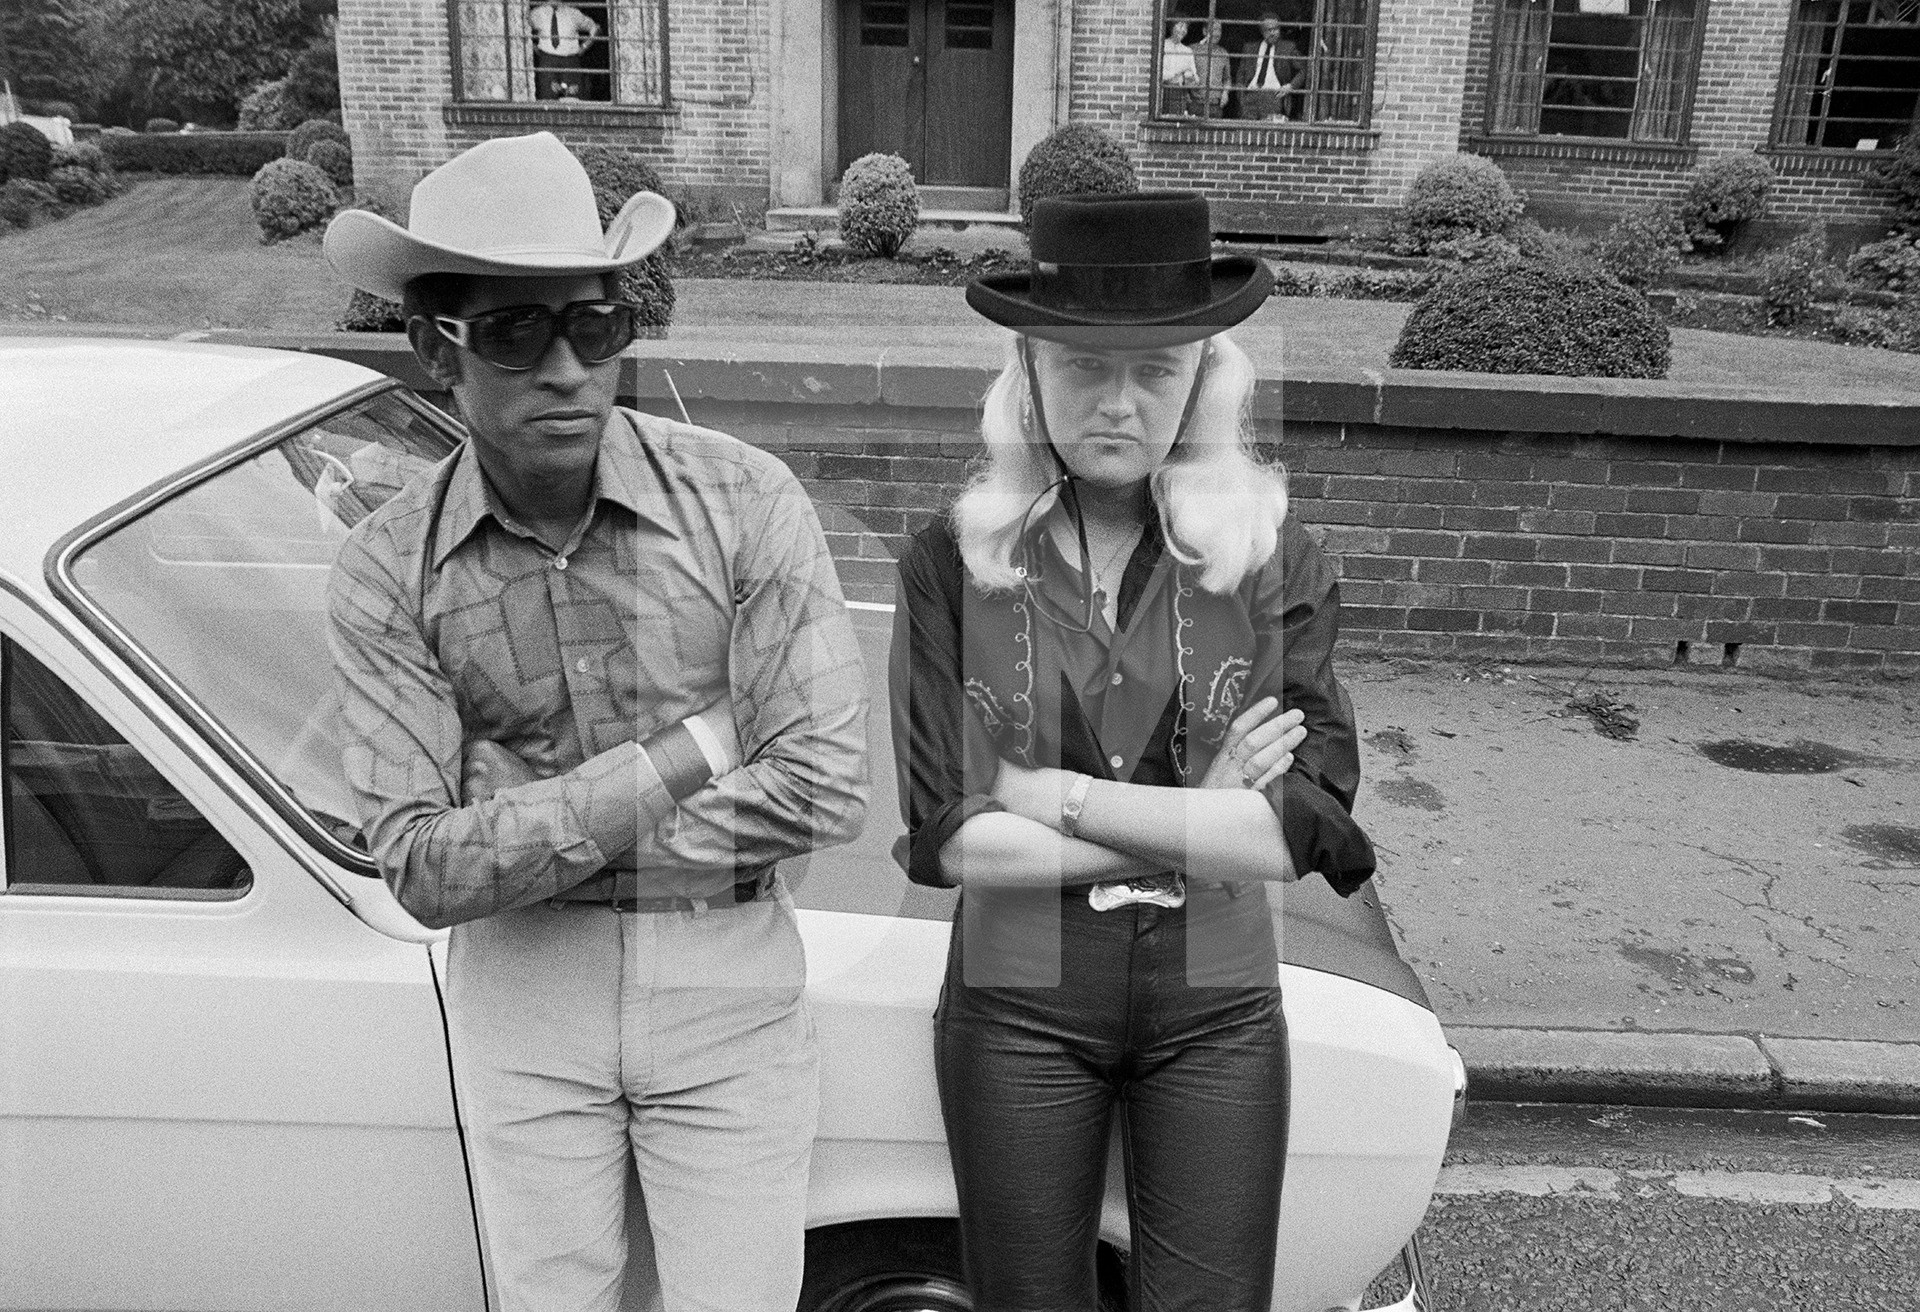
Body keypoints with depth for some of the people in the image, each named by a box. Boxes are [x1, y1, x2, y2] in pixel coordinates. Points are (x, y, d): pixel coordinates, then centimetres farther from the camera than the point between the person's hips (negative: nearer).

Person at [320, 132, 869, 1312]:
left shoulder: (742, 499, -15)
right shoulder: (387, 575, -9)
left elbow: (826, 790, -19)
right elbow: (424, 871, -13)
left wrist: (537, 835, -15)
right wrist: (688, 751, -21)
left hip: (726, 985, -1)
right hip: (520, 996, 2)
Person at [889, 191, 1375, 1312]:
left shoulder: (1274, 557, -7)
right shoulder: (955, 561, -9)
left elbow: (1309, 829, -14)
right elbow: (940, 836, -14)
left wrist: (1055, 797, -17)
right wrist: (1197, 826, -14)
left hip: (1217, 1011, 0)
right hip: (1018, 1006, 0)